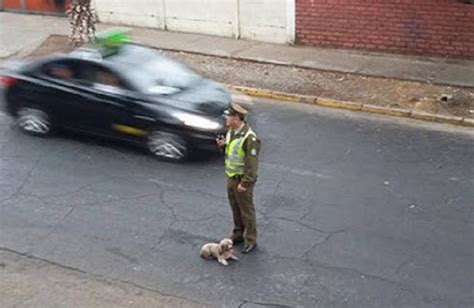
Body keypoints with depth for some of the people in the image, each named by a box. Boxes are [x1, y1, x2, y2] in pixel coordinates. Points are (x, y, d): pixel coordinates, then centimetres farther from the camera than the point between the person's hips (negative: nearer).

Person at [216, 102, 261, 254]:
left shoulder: (249, 138, -24)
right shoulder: (231, 132, 5)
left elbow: (252, 163, -23)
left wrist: (245, 183, -22)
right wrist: (223, 145, -3)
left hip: (242, 180, -8)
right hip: (231, 178, 8)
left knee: (247, 211, 4)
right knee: (235, 208, 20)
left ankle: (251, 241, 15)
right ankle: (238, 234, 36)